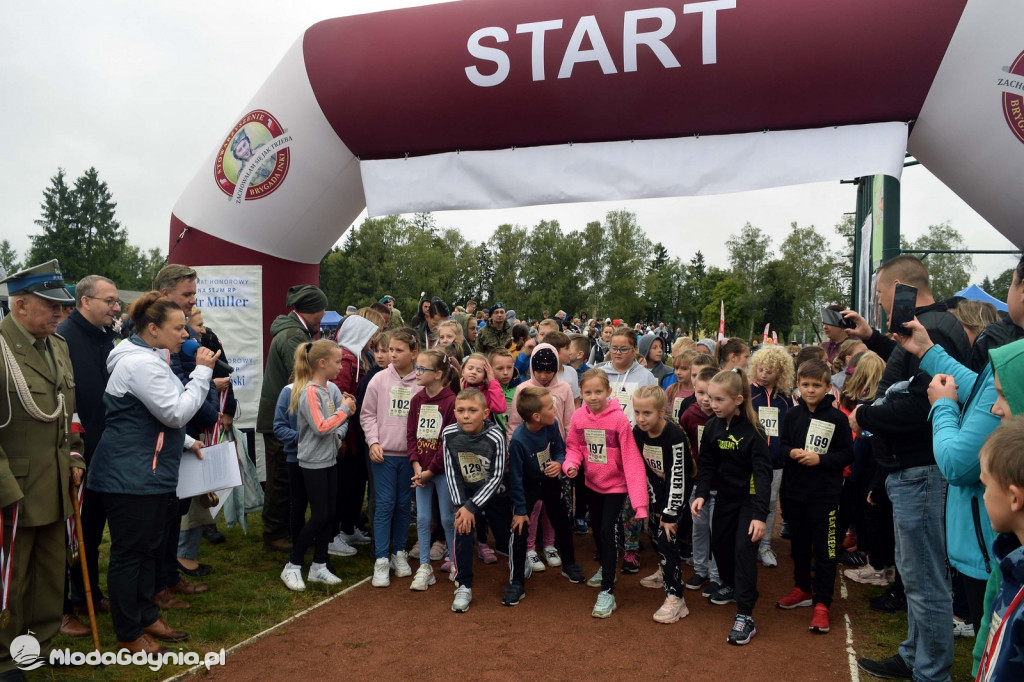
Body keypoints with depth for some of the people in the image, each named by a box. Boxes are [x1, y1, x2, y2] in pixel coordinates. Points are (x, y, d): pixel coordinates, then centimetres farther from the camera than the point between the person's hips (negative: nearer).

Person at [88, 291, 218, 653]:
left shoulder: (150, 359, 15)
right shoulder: (141, 363, -20)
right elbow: (177, 412, -21)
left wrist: (186, 441, 16)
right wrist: (202, 372, -17)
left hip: (150, 473, 11)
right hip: (130, 475, -11)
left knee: (149, 548, 19)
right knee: (129, 552, 2)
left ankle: (146, 616, 32)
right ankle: (128, 634, 15)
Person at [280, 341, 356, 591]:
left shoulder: (332, 389, 5)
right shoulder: (309, 392, -18)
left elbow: (343, 419, 12)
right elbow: (321, 427, -23)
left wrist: (339, 435, -7)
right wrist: (344, 409, -16)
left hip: (329, 460, 8)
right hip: (313, 463, -8)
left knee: (329, 514, 11)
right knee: (319, 515, -4)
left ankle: (319, 566, 23)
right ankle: (292, 567, 11)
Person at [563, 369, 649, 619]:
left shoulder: (619, 419, -25)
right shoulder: (578, 416, -12)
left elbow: (632, 460, -26)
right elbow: (573, 446, 1)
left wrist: (639, 500, -31)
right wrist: (570, 464, -23)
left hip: (616, 484, -5)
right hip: (593, 483, 5)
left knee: (607, 531, -11)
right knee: (596, 529, 21)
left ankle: (607, 592, 2)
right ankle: (606, 569, 48)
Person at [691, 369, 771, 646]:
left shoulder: (753, 431, -21)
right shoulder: (712, 427, -6)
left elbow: (763, 473, -23)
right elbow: (706, 465, -1)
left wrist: (760, 514, -28)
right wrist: (701, 494, -17)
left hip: (750, 498, -6)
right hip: (726, 496, 6)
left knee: (744, 549, -12)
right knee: (719, 544, 15)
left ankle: (745, 616, -7)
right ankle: (732, 585, 43)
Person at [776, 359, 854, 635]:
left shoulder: (837, 418, -8)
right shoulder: (792, 415, 3)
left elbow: (847, 455, -6)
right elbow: (781, 446, 9)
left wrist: (820, 459, -19)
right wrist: (792, 453, -13)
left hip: (825, 495, -4)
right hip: (794, 491, 4)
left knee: (824, 550, 2)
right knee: (799, 545, 18)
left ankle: (822, 603, 10)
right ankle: (803, 589, 35)